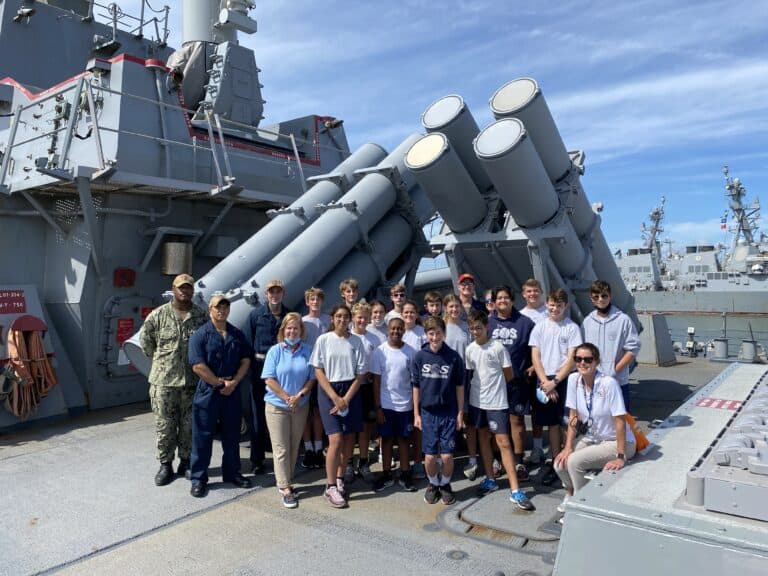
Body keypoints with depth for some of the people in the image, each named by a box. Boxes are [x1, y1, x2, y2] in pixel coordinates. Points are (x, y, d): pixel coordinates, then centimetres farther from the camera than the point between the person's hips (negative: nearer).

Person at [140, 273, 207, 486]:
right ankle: (165, 464, 19)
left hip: (192, 380, 1)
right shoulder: (159, 315, -2)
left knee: (189, 424, 11)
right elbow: (146, 341, 8)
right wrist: (161, 359, 9)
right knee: (164, 425, 6)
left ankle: (186, 462, 25)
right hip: (164, 380, -1)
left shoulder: (201, 316, 1)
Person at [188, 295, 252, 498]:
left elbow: (245, 361, 6)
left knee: (232, 435, 13)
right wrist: (220, 383, -12)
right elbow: (198, 366, -14)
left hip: (232, 392, 4)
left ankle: (232, 472, 28)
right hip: (207, 392, -4)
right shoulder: (200, 335, -7)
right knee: (202, 436, 3)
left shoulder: (237, 335, 7)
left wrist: (233, 382, -7)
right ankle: (198, 478, 15)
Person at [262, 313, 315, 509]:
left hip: (301, 406, 3)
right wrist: (287, 397, -14)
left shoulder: (307, 351, 0)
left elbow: (311, 378, 1)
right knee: (281, 449, 0)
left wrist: (299, 396, -13)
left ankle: (286, 482, 25)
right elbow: (269, 379, -9)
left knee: (294, 447, 11)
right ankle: (285, 488, 7)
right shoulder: (275, 351, -6)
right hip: (277, 406, -3)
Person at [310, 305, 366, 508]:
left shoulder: (356, 342, 2)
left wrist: (346, 399, -8)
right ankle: (330, 487, 4)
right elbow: (318, 371, -4)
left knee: (349, 438, 6)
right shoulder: (323, 340, -3)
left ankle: (339, 478, 28)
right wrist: (335, 397, -11)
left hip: (351, 391, 3)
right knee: (336, 439, -10)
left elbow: (360, 374, 2)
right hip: (328, 391, -3)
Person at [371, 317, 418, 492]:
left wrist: (416, 406, -3)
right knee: (387, 439, 9)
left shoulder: (411, 352, -3)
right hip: (386, 405, 0)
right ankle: (386, 475, 21)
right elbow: (376, 381, -3)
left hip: (405, 405, 1)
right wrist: (377, 407, -6)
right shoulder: (380, 351, -5)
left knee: (404, 439, 10)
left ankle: (405, 475, 21)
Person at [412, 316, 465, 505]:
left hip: (449, 413, -1)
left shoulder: (453, 357, -5)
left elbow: (459, 386, 2)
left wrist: (460, 413, 2)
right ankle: (433, 484, 30)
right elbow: (416, 387, 3)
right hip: (428, 412, 1)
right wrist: (416, 414, 3)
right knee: (429, 456, 4)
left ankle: (445, 484, 26)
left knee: (447, 456, 0)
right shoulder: (420, 357, -3)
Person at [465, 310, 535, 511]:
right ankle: (490, 480, 29)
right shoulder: (469, 349, 3)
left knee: (503, 443, -7)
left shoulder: (498, 347, -11)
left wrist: (493, 384, 4)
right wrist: (481, 385, 3)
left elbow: (508, 375, -4)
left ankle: (515, 491, -4)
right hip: (477, 401, 5)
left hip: (496, 402, -5)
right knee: (484, 438, 15)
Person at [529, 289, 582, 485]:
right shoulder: (540, 327, 7)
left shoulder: (572, 328, -1)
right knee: (552, 423, 7)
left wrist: (554, 382, -11)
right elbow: (535, 357, 4)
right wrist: (545, 383, -6)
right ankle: (554, 461, 17)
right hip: (544, 381, 2)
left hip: (565, 380, -2)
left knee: (566, 422, -3)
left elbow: (571, 359, -6)